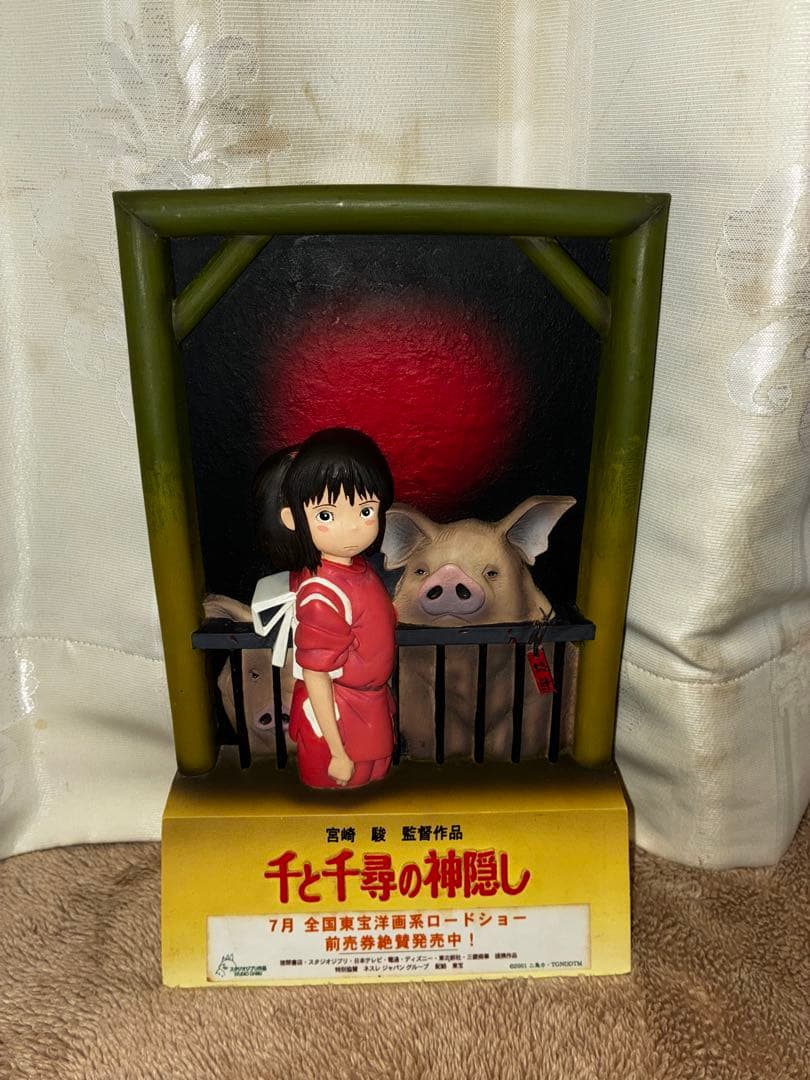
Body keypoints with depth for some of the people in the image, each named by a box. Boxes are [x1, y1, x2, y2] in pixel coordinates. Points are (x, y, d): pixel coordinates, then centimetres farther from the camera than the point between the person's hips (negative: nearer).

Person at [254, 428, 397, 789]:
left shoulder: (357, 567, -8)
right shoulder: (323, 596, -31)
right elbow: (316, 679, -24)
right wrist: (338, 753, -18)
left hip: (368, 711, 8)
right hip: (336, 718, -8)